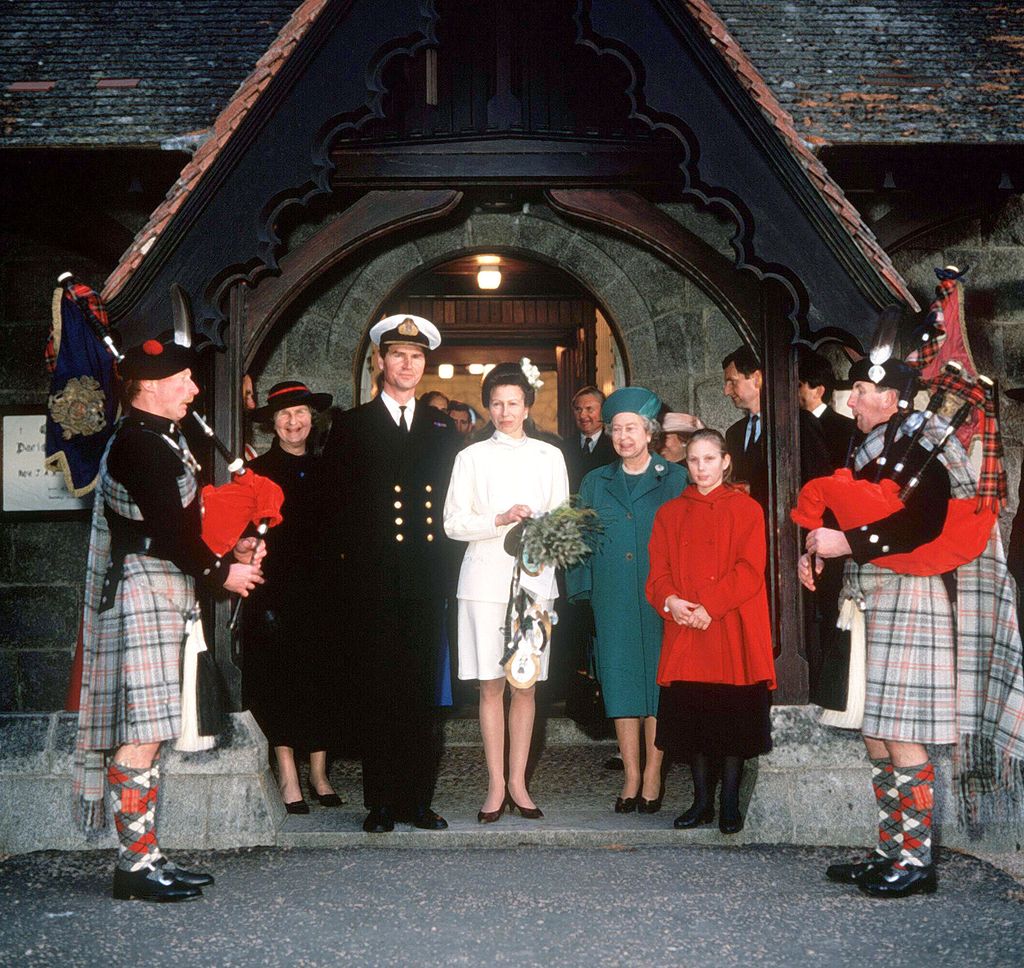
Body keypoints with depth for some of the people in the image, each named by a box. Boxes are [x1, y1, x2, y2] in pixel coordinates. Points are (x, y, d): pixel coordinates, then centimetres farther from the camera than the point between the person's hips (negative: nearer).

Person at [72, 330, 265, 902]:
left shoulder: (163, 441, 17)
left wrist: (229, 551, 8)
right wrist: (221, 573, -8)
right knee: (142, 733, -7)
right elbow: (167, 529, -19)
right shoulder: (140, 444, -15)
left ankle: (146, 855, 17)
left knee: (146, 733, 11)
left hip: (160, 597, 11)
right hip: (144, 594, -10)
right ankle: (137, 864, -2)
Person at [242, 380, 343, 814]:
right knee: (279, 680, -2)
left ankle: (318, 772, 13)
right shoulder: (258, 471, 0)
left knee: (320, 679, 4)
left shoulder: (324, 470, 12)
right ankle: (288, 776, 5)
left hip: (317, 589, 4)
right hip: (274, 593, -3)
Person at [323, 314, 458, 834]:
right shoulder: (350, 426, 7)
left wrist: (441, 566, 5)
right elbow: (335, 504, 3)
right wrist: (344, 568, -4)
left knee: (421, 692, 5)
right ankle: (381, 801, 8)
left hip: (426, 581, 2)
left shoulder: (442, 428, 15)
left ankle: (417, 798, 13)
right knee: (377, 693, 0)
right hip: (371, 581, -2)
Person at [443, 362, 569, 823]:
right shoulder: (471, 457, 7)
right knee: (490, 685, 0)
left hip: (534, 578, 1)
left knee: (526, 684, 3)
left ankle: (518, 782, 11)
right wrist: (499, 520, -13)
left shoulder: (549, 456, 12)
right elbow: (453, 523, 1)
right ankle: (496, 786, 6)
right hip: (485, 578, -1)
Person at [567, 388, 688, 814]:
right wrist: (583, 587, 2)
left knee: (658, 682, -1)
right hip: (613, 602, 3)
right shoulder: (595, 483, 14)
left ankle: (652, 776, 7)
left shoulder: (675, 479, 4)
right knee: (620, 683, 3)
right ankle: (631, 778, 10)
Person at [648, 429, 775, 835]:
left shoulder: (746, 509, 2)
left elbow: (749, 570, -7)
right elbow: (658, 572, 7)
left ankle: (730, 804, 12)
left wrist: (709, 607, -17)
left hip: (734, 633, -3)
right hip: (685, 633, 3)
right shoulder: (669, 513, 12)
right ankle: (702, 801, 17)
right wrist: (670, 600, -14)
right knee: (692, 720, 5)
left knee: (734, 720, 1)